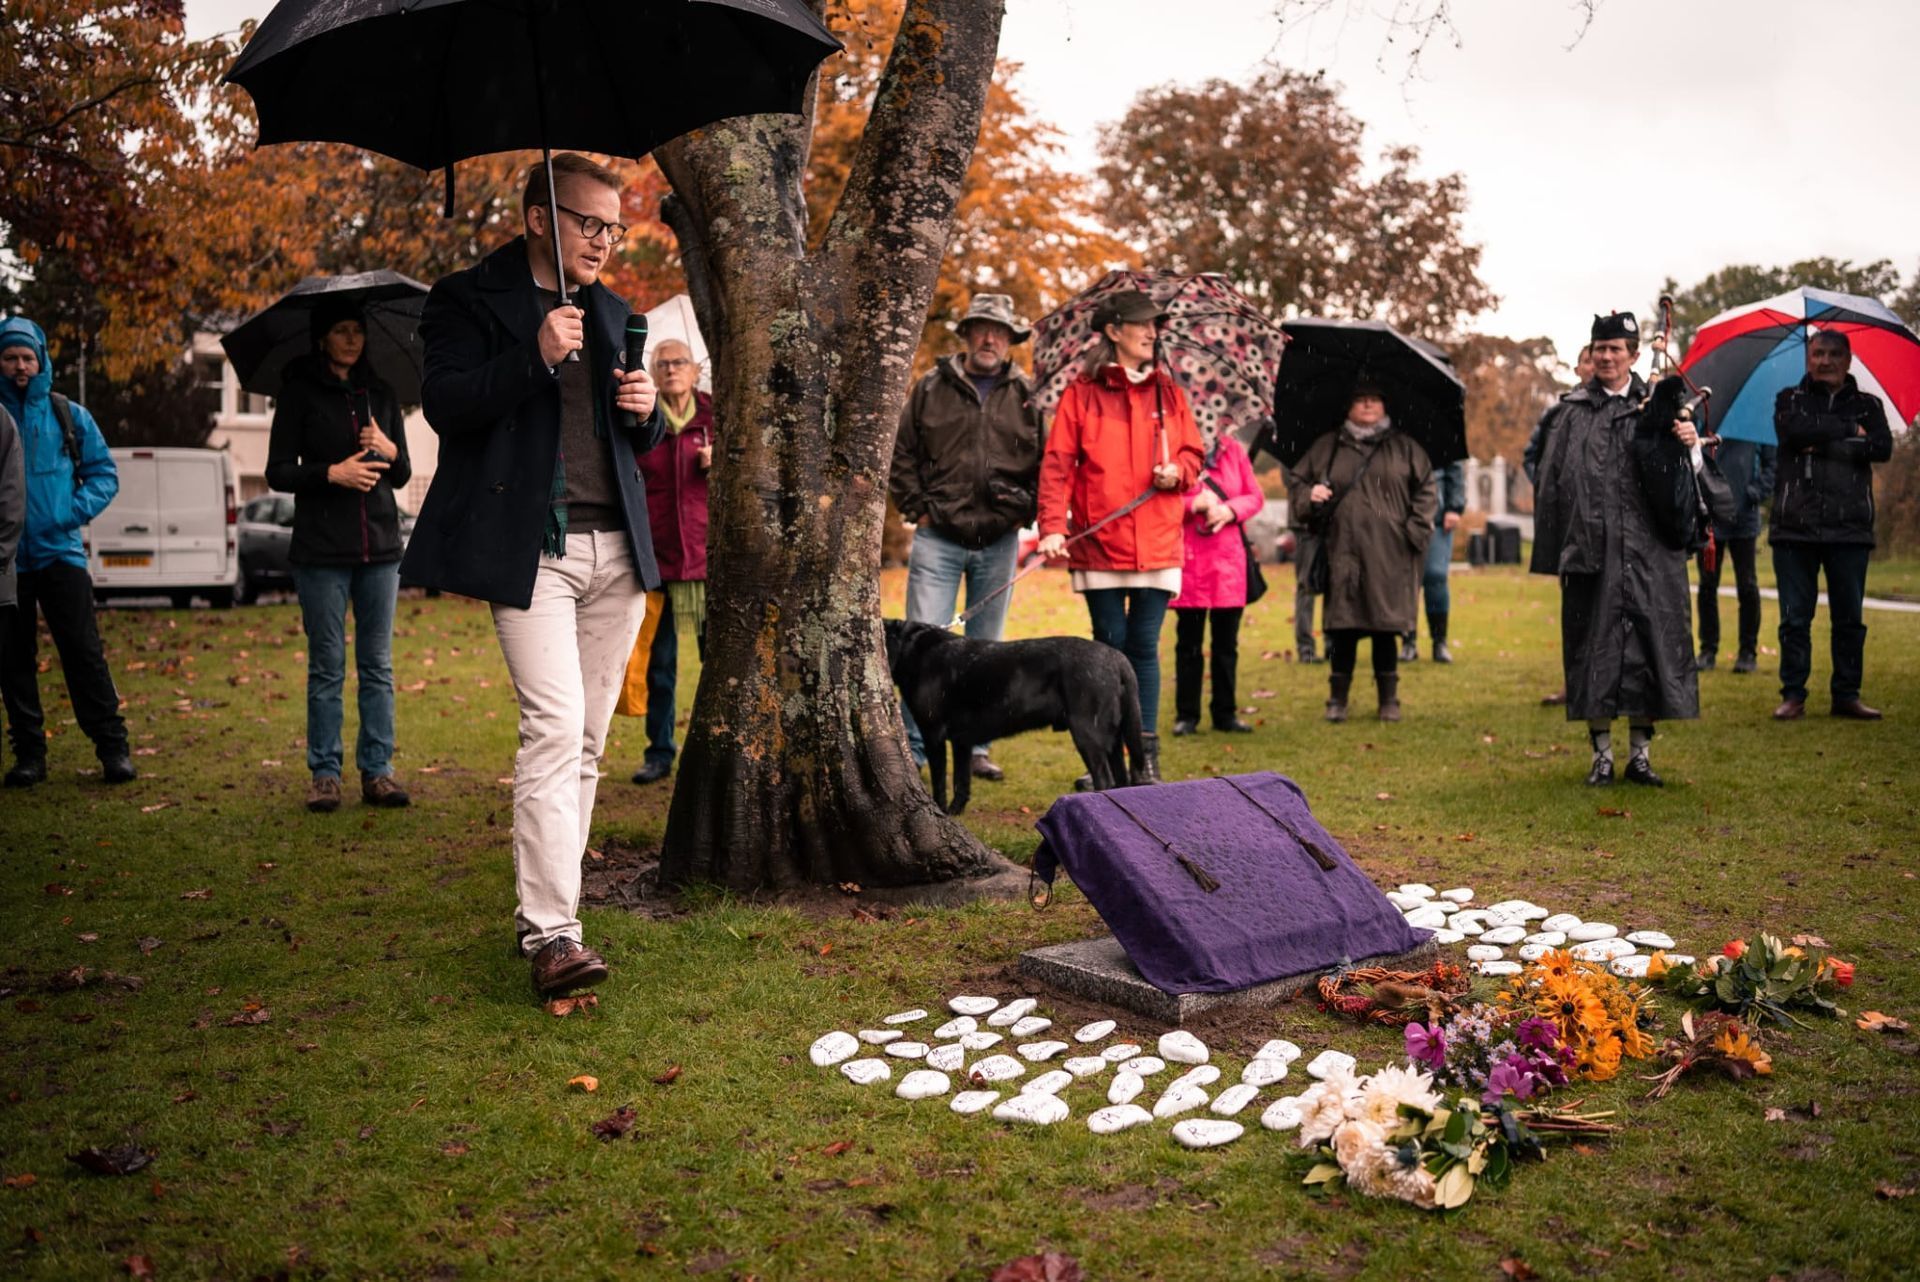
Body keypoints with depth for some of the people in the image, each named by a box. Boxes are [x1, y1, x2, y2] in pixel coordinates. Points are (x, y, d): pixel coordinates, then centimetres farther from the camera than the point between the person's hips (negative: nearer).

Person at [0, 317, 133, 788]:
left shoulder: (69, 416, 6)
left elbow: (104, 473, 9)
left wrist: (77, 509, -7)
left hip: (59, 552, -1)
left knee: (84, 652, -4)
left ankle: (113, 747, 1)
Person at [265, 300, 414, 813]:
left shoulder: (381, 394, 12)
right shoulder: (300, 392, 2)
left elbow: (403, 475, 14)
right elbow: (278, 472, -2)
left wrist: (390, 451, -7)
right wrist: (332, 472, -17)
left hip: (380, 545, 3)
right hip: (322, 548, -3)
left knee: (378, 665, 4)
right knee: (327, 666, 1)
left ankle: (377, 771, 9)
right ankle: (324, 774, 7)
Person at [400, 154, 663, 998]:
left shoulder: (612, 313, 21)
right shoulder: (469, 299, 3)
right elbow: (444, 404, -11)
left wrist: (647, 412, 3)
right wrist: (536, 358, -21)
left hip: (615, 548, 6)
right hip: (531, 549, -6)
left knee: (588, 739, 7)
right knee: (555, 726, -16)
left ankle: (547, 904, 17)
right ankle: (549, 934, -14)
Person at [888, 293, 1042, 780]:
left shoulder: (1027, 396, 7)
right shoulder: (930, 389, 4)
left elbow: (1046, 464, 10)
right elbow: (901, 455, 7)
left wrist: (1025, 513, -3)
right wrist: (917, 509, -1)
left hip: (999, 543, 2)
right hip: (938, 539, -2)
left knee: (986, 648, 10)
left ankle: (977, 745, 20)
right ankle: (913, 749, 4)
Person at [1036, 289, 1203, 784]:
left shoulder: (1168, 391, 11)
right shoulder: (1082, 392, 0)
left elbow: (1193, 452, 16)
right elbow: (1057, 463, -4)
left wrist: (1178, 471, -7)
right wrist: (1053, 526, -14)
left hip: (1157, 543, 2)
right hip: (1099, 542, -2)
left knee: (1144, 646, 4)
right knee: (1111, 645, 3)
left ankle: (1146, 756, 11)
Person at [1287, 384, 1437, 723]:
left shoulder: (1404, 447, 13)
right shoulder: (1327, 448, 14)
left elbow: (1426, 491, 11)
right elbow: (1298, 485, 16)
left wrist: (1415, 530, -1)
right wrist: (1309, 495, -6)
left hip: (1389, 555, 0)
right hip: (1344, 552, 0)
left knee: (1386, 626, 1)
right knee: (1343, 625, -2)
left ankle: (1389, 700, 12)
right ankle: (1337, 699, 9)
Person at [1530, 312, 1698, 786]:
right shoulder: (1572, 412, 9)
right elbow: (1550, 482, 7)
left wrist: (1689, 442, -21)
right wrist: (1551, 552, 2)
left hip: (1648, 552, 1)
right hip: (1590, 549, 0)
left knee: (1649, 646, 3)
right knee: (1595, 649, 3)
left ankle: (1640, 754, 15)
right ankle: (1602, 754, 14)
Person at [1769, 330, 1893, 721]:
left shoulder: (1868, 405, 13)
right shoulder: (1790, 400, 10)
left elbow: (1883, 448, -5)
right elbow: (1792, 430, -13)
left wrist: (1824, 444, -11)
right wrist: (1849, 431, -6)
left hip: (1849, 527, 1)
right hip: (1795, 526, -1)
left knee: (1849, 618, 5)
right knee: (1795, 617, 1)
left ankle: (1846, 695, 13)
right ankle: (1793, 695, 8)